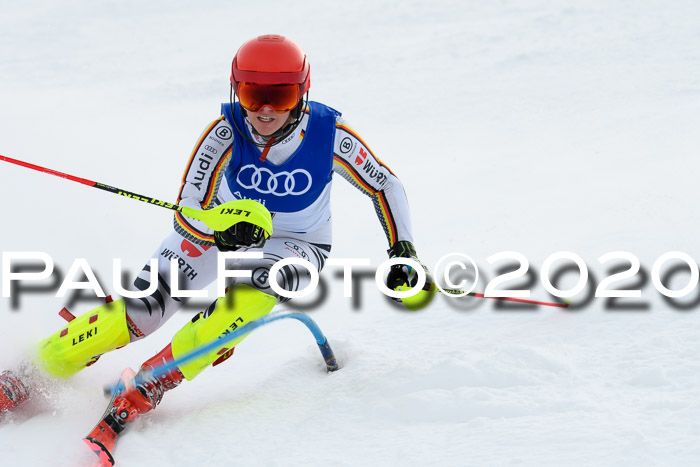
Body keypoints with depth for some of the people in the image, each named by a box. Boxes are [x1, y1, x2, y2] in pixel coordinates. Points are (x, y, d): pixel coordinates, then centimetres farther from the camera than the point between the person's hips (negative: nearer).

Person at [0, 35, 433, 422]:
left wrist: (404, 253, -16)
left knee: (257, 285, -36)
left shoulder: (330, 134, -26)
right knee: (144, 307, -17)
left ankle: (157, 377, -32)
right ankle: (39, 367, -3)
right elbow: (188, 214, -25)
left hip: (295, 247, 0)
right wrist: (224, 229, -46)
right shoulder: (227, 132, -26)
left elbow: (386, 186, -9)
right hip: (224, 228, 1)